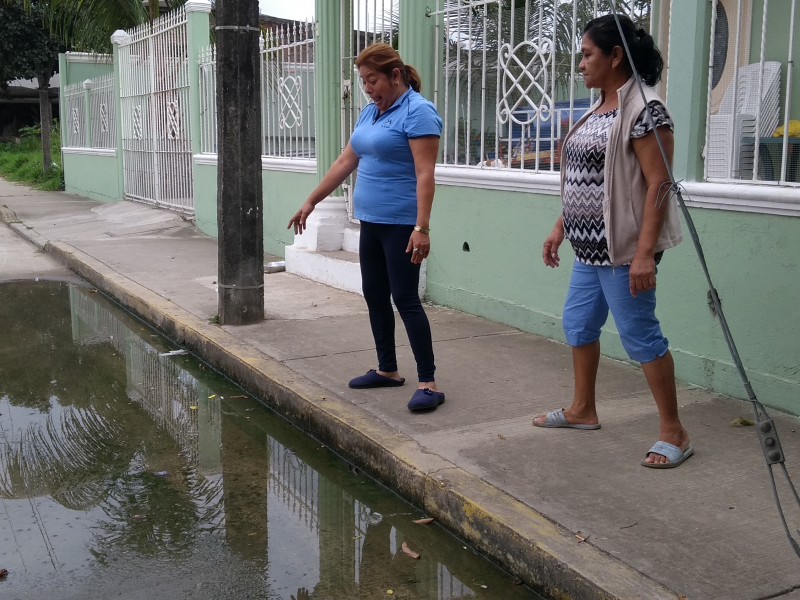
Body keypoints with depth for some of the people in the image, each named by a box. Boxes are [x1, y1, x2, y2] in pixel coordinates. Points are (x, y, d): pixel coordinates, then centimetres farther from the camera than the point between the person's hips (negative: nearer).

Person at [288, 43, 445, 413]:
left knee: (405, 299, -8)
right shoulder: (370, 112, 13)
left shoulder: (417, 112, -13)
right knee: (375, 296, 12)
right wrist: (311, 202, 19)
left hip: (401, 225, -9)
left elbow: (425, 174, -20)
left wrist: (422, 228, -27)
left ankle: (428, 383, -2)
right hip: (371, 222, 9)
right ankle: (387, 370, 25)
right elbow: (345, 162, 18)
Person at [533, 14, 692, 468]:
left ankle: (674, 433, 9)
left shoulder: (644, 110, -15)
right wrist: (560, 228, 19)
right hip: (591, 247, 10)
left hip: (623, 249, -10)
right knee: (579, 324, 17)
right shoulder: (599, 110, 13)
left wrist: (645, 252, -25)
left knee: (640, 334, -3)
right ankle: (583, 410, 34)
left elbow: (659, 184, -20)